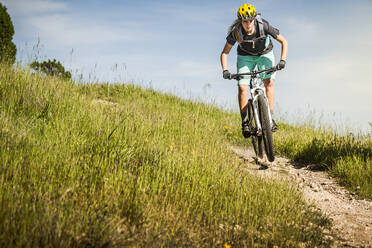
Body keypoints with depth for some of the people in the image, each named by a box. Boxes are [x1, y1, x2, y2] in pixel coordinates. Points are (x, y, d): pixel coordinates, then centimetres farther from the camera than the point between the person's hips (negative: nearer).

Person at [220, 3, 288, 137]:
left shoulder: (263, 26, -29)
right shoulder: (236, 32, -27)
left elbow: (284, 42, -20)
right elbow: (225, 53, -17)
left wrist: (282, 60, -31)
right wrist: (225, 70, -30)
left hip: (265, 54, 0)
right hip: (245, 57, 0)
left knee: (269, 82, -22)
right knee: (242, 87, -16)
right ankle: (244, 122, -5)